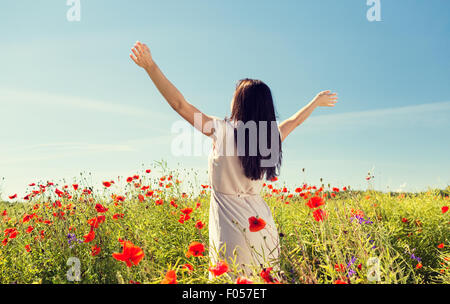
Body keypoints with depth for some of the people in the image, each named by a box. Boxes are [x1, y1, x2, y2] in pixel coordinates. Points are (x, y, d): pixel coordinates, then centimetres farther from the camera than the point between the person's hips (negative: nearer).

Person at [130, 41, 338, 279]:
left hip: (232, 228, -5)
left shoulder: (222, 131, -11)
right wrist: (315, 102, 42)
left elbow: (180, 105, -12)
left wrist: (150, 67, -8)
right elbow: (293, 121, 23)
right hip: (262, 225, 5)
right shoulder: (272, 136, 3)